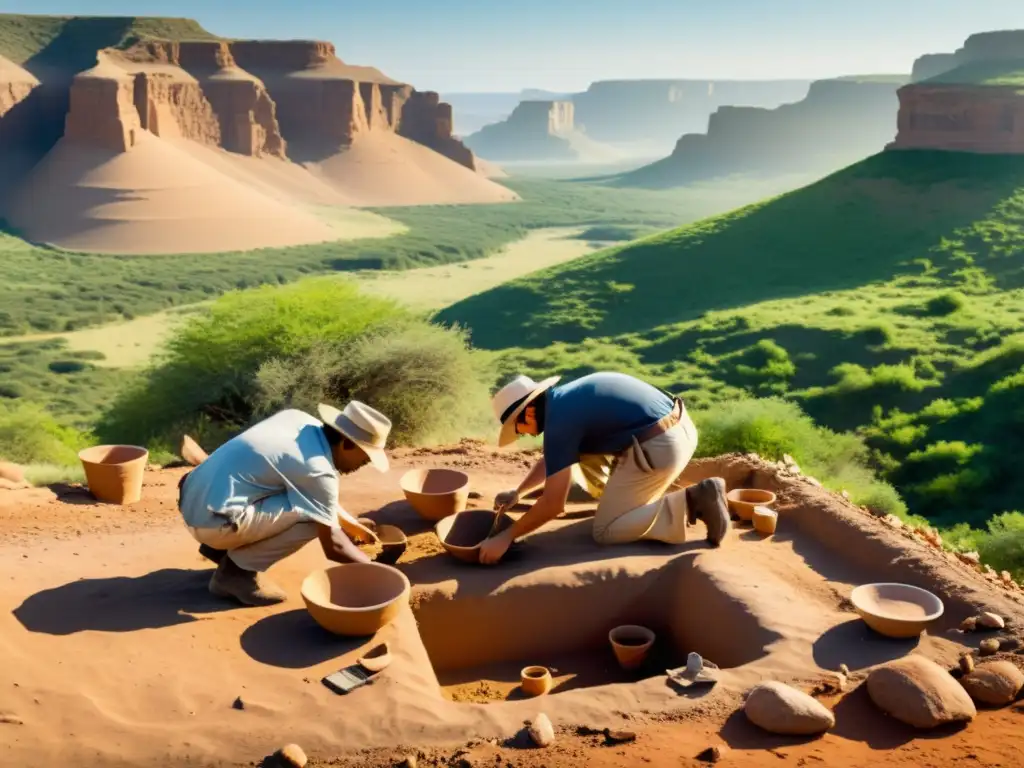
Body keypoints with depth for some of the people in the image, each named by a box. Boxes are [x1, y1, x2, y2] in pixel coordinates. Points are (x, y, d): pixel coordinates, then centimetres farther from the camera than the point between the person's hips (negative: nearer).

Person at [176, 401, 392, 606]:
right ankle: (235, 570, -3)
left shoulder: (299, 419, 6)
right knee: (313, 516, -15)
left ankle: (222, 548, 19)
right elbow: (332, 546, -10)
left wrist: (350, 523, 24)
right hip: (213, 520, -9)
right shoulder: (317, 470, -18)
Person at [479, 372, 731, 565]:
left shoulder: (560, 420, -13)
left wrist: (507, 536, -5)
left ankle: (691, 502, -8)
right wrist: (518, 492, 27)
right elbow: (552, 460, 33)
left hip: (658, 446, -10)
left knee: (605, 532, 1)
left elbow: (553, 504, -14)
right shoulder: (564, 399, 15)